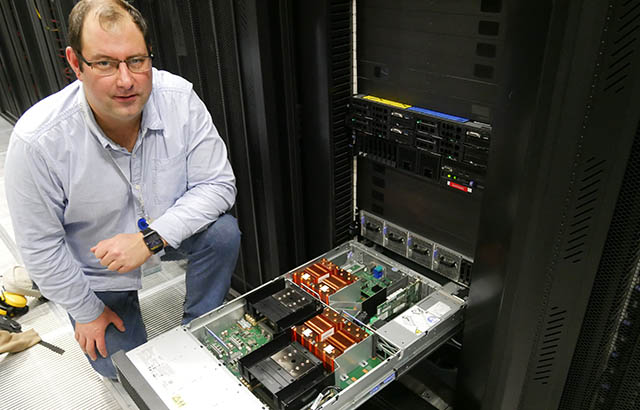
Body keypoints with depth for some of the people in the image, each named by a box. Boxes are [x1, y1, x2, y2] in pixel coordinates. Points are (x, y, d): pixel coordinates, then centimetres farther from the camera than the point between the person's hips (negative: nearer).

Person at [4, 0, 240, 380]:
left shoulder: (180, 99, -25)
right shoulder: (37, 141, -31)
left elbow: (217, 184, -21)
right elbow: (40, 245, -19)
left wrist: (151, 238, -33)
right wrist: (86, 311, -8)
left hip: (165, 230, 2)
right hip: (98, 270, -1)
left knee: (223, 231, -27)